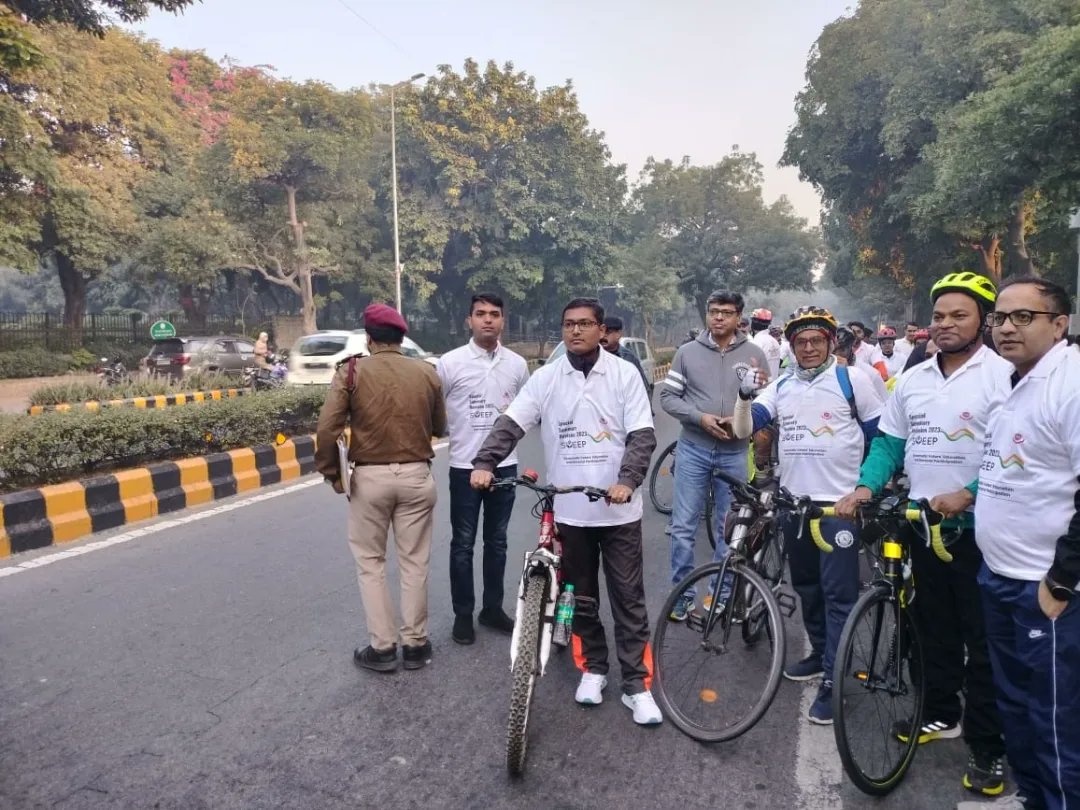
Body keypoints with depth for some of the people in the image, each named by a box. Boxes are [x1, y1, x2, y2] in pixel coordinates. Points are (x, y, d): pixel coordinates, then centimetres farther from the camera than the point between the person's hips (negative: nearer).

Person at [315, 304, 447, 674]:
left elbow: (326, 429, -13)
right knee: (414, 562, 12)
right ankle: (415, 644, 22)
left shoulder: (351, 372, -6)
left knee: (371, 563, 13)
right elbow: (439, 427, 9)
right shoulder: (427, 372, 0)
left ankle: (382, 647, 18)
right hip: (416, 476, 2)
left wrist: (331, 473, -1)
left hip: (370, 477, -1)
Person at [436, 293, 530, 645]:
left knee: (497, 542, 15)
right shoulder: (450, 362, -7)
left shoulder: (517, 363, 3)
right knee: (463, 544, 7)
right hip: (465, 466, -3)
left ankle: (492, 608, 30)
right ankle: (463, 614, 22)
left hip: (505, 464, 3)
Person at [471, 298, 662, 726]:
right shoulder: (546, 378, 0)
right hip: (569, 509, 2)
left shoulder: (624, 373, -4)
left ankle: (637, 683, 19)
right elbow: (510, 424, -4)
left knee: (628, 598, 6)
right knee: (582, 597, 16)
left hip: (618, 509, -2)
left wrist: (627, 481, -22)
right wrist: (483, 463, -20)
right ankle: (593, 668, 34)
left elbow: (642, 435, -7)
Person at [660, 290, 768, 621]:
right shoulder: (687, 352, 0)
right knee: (683, 526, 3)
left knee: (730, 528, 11)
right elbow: (668, 396, -1)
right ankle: (682, 596, 17)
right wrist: (700, 417, -15)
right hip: (693, 450, 0)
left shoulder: (754, 354, 1)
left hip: (735, 453, 1)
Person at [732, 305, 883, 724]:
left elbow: (880, 435, 2)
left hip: (839, 502, -5)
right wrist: (745, 397, -19)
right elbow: (743, 428, -1)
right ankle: (820, 654, 35)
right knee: (806, 587, 17)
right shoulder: (781, 386, 8)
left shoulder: (852, 378, -3)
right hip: (793, 501, 5)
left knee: (838, 594, -2)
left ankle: (833, 679, 7)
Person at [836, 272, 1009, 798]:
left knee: (982, 639, 4)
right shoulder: (913, 379, 9)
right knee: (934, 628, 18)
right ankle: (941, 714, 35)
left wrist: (968, 495, -25)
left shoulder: (1003, 374, -9)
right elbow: (889, 442, 10)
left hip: (977, 527, -5)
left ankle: (987, 745, 18)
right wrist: (865, 487, -5)